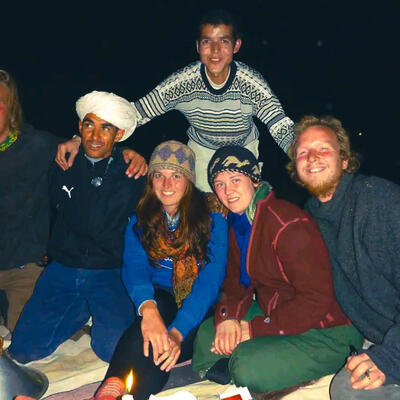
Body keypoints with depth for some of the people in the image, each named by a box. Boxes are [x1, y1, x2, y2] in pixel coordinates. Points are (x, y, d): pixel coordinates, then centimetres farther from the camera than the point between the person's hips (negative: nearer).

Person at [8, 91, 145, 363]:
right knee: (24, 350, -4)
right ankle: (82, 312, 20)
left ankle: (100, 313, 15)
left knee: (113, 349, -19)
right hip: (62, 269, 3)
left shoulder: (131, 175, -6)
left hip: (110, 274, -2)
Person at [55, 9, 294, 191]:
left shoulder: (251, 83, -29)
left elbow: (283, 129, -35)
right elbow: (133, 114, -29)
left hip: (244, 148, 0)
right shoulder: (182, 83, -28)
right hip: (201, 148, 0)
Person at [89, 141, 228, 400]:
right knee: (160, 301, -35)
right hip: (159, 300, 1)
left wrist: (177, 331, -32)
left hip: (197, 312, -1)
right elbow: (134, 267, -11)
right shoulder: (140, 219, 5)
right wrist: (148, 308, -35)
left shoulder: (212, 218, -5)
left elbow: (210, 281, -16)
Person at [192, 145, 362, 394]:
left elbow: (317, 300, -25)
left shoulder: (289, 225, -25)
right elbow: (236, 282, 11)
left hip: (325, 332, -9)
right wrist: (227, 317, -11)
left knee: (248, 369, -27)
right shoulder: (239, 223, 6)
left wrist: (255, 328, -21)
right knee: (206, 335, 7)